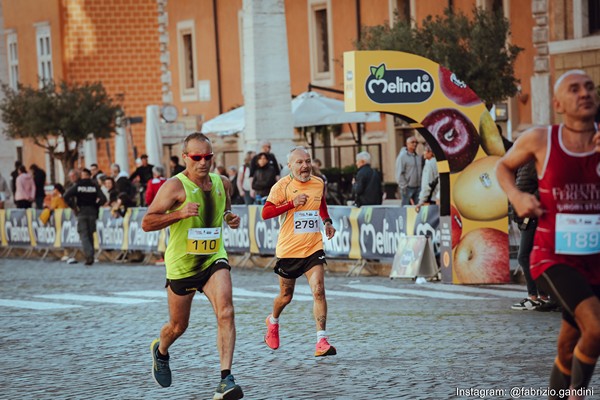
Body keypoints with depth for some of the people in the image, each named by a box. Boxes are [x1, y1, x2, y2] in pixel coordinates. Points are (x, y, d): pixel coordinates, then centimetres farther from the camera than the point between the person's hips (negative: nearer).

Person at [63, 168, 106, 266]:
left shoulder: (77, 186, -1)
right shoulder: (94, 186, 1)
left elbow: (66, 196, -11)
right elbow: (103, 199, -9)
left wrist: (73, 206, -2)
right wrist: (96, 206, 7)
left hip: (81, 212, -2)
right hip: (92, 212, 2)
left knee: (83, 235, -3)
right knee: (90, 234, 14)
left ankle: (89, 255, -21)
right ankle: (90, 256, 15)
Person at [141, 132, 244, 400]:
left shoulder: (222, 183, 2)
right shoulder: (175, 186, -15)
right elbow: (147, 223, -18)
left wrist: (231, 217, 1)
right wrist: (179, 213, -31)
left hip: (213, 259, 3)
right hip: (181, 264, -3)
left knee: (225, 312, -22)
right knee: (178, 326, 14)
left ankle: (226, 378, -24)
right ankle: (160, 350, 50)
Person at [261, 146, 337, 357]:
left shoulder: (319, 183, 5)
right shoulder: (282, 186, -9)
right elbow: (265, 213, -16)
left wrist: (327, 221, 11)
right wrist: (292, 203, -24)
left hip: (313, 247, 2)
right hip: (288, 249, -2)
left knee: (318, 290, -15)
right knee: (286, 296, 13)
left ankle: (322, 341, -17)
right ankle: (273, 321, 46)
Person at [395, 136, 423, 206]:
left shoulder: (419, 157, 13)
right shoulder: (402, 157, -5)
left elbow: (422, 171, 15)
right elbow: (399, 174, -8)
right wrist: (404, 187, -12)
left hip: (418, 187, 6)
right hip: (408, 188, -5)